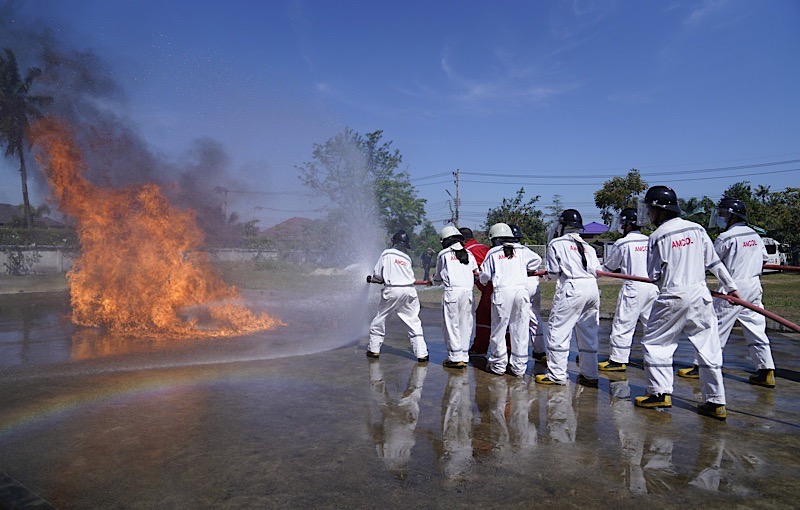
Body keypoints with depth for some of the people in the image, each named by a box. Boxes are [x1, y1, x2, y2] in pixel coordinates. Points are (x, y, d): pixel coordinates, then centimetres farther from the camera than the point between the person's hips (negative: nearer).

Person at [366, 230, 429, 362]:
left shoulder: (387, 253, 3)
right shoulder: (407, 257, 16)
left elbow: (378, 275, 2)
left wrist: (372, 279, 25)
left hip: (392, 290, -3)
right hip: (409, 290, 3)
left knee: (380, 319, 12)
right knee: (414, 323, 5)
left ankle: (373, 350, 17)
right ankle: (421, 354, 2)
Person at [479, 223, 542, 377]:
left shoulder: (492, 253, 8)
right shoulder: (521, 250, 12)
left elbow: (485, 276, 8)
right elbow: (537, 260, 17)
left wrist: (483, 282, 30)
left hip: (502, 292, -2)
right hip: (521, 290, 2)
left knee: (499, 329, 8)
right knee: (520, 329, 7)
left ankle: (498, 365, 14)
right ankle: (518, 367, 12)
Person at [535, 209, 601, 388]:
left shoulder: (556, 244, 3)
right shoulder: (587, 246, 18)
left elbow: (553, 273, 0)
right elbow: (596, 270, 13)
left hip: (571, 289, -6)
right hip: (592, 288, 6)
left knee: (558, 331, 1)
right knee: (589, 333, 13)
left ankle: (556, 374, 2)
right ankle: (590, 375, 19)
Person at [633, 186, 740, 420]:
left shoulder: (658, 236, -8)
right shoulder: (697, 229, 4)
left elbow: (654, 276, -4)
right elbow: (714, 262, 9)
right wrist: (731, 286, 18)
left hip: (672, 299, -5)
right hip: (700, 296, 5)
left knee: (654, 343, 9)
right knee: (708, 348, 9)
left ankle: (660, 393, 9)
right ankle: (716, 402, 15)